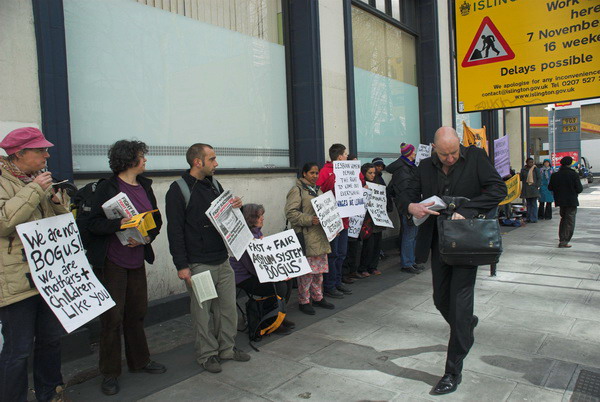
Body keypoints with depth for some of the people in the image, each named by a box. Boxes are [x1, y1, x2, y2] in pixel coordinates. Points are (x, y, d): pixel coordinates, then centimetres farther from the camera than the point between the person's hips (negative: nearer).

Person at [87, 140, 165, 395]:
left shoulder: (145, 186, 8)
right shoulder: (106, 188, -9)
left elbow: (156, 221, 10)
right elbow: (94, 223, -14)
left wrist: (146, 237, -8)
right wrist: (121, 224, -29)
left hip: (137, 260, 6)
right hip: (111, 262, -6)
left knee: (137, 312, 15)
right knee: (112, 316, 1)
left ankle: (139, 361, 32)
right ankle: (110, 374, 16)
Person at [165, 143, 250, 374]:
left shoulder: (215, 185, 11)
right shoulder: (179, 190, -9)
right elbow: (174, 230, -12)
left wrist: (234, 207, -2)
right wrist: (181, 265, -16)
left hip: (223, 261, 7)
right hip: (198, 265, -6)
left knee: (228, 307, 13)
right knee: (202, 311, 5)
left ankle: (227, 348, 29)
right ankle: (207, 354, 21)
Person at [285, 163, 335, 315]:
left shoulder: (317, 190, 19)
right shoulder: (297, 190, -7)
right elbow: (290, 212, -16)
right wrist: (309, 220, -22)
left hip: (320, 235, 8)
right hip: (306, 236, -8)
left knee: (319, 268, 14)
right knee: (307, 270, -4)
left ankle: (318, 297, 28)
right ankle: (304, 301, 9)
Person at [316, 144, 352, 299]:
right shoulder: (326, 172, -11)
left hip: (343, 219, 9)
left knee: (341, 253, 15)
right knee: (333, 254, -2)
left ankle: (337, 282, 28)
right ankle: (329, 287, 9)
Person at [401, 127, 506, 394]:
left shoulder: (475, 157, -4)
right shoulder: (426, 166, 6)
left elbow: (498, 189, -11)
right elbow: (407, 197, 6)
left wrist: (465, 211, -22)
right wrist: (412, 207, -20)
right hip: (439, 242, 5)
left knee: (459, 304, -5)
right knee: (441, 299, 15)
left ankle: (453, 372, 7)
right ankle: (467, 324, 50)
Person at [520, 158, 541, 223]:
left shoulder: (536, 169, 1)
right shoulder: (523, 170, 10)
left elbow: (539, 178, 0)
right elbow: (521, 178, 13)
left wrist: (537, 186, -9)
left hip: (533, 189, -3)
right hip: (526, 190, 3)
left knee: (534, 204, -4)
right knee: (528, 204, 9)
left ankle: (533, 219, -3)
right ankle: (528, 218, 13)